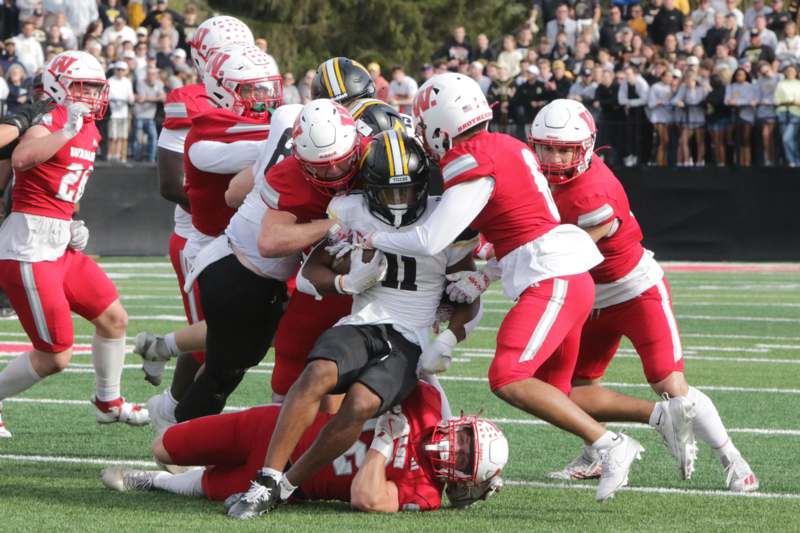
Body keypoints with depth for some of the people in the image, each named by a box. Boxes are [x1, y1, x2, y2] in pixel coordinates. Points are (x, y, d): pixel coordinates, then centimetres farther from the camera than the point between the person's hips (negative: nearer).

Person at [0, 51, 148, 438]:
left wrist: (72, 227, 13)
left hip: (59, 245, 9)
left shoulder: (89, 132, 13)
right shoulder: (51, 122, -14)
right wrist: (68, 129, -41)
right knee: (55, 357, -7)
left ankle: (108, 402, 34)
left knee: (114, 318, 16)